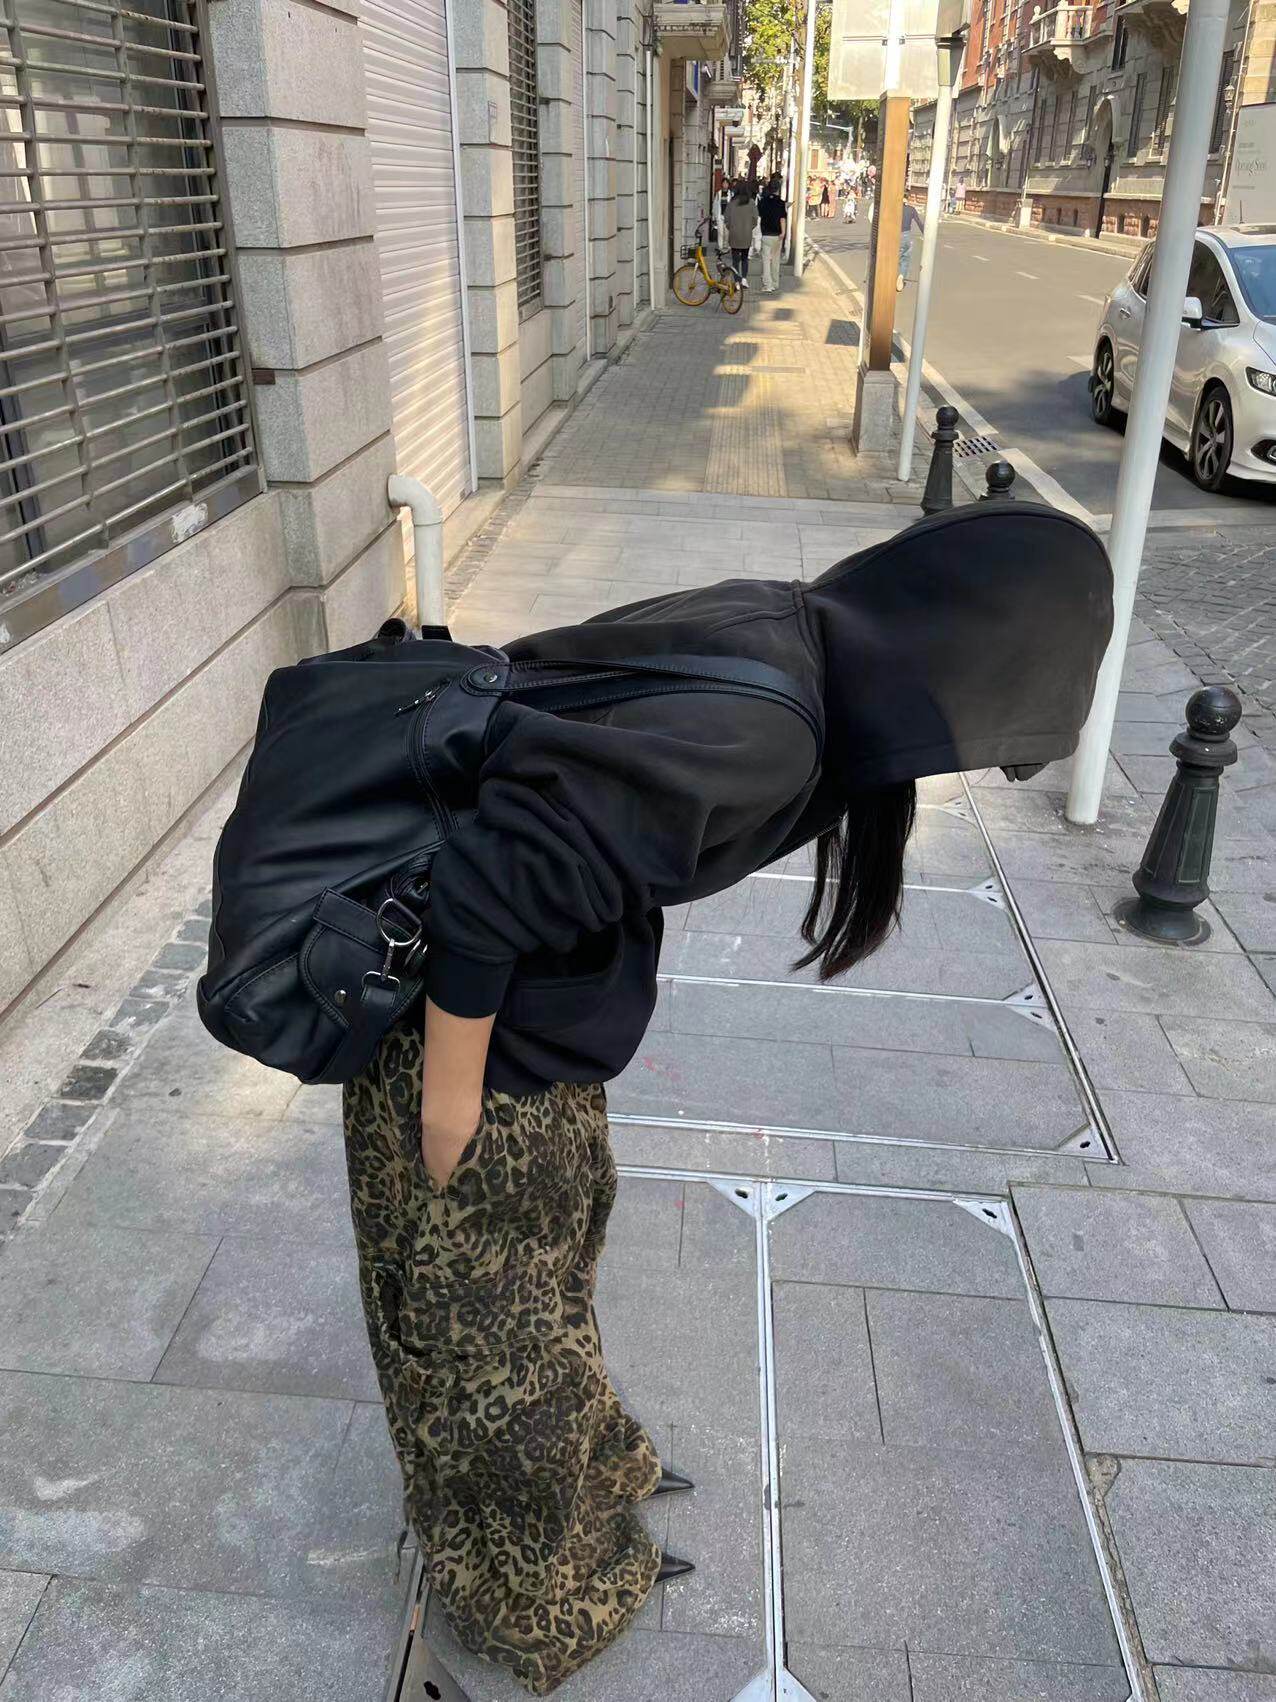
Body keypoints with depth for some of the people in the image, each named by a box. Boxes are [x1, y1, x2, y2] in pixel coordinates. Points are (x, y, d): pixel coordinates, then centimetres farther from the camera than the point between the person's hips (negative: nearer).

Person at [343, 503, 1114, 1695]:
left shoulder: (773, 636, -4)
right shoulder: (751, 735, -32)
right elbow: (494, 879, -32)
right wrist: (449, 1094, -17)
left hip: (541, 981, 9)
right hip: (471, 1006, -9)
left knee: (551, 1234, 28)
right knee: (490, 1299, 15)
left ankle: (577, 1466, 57)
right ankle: (522, 1590, 45)